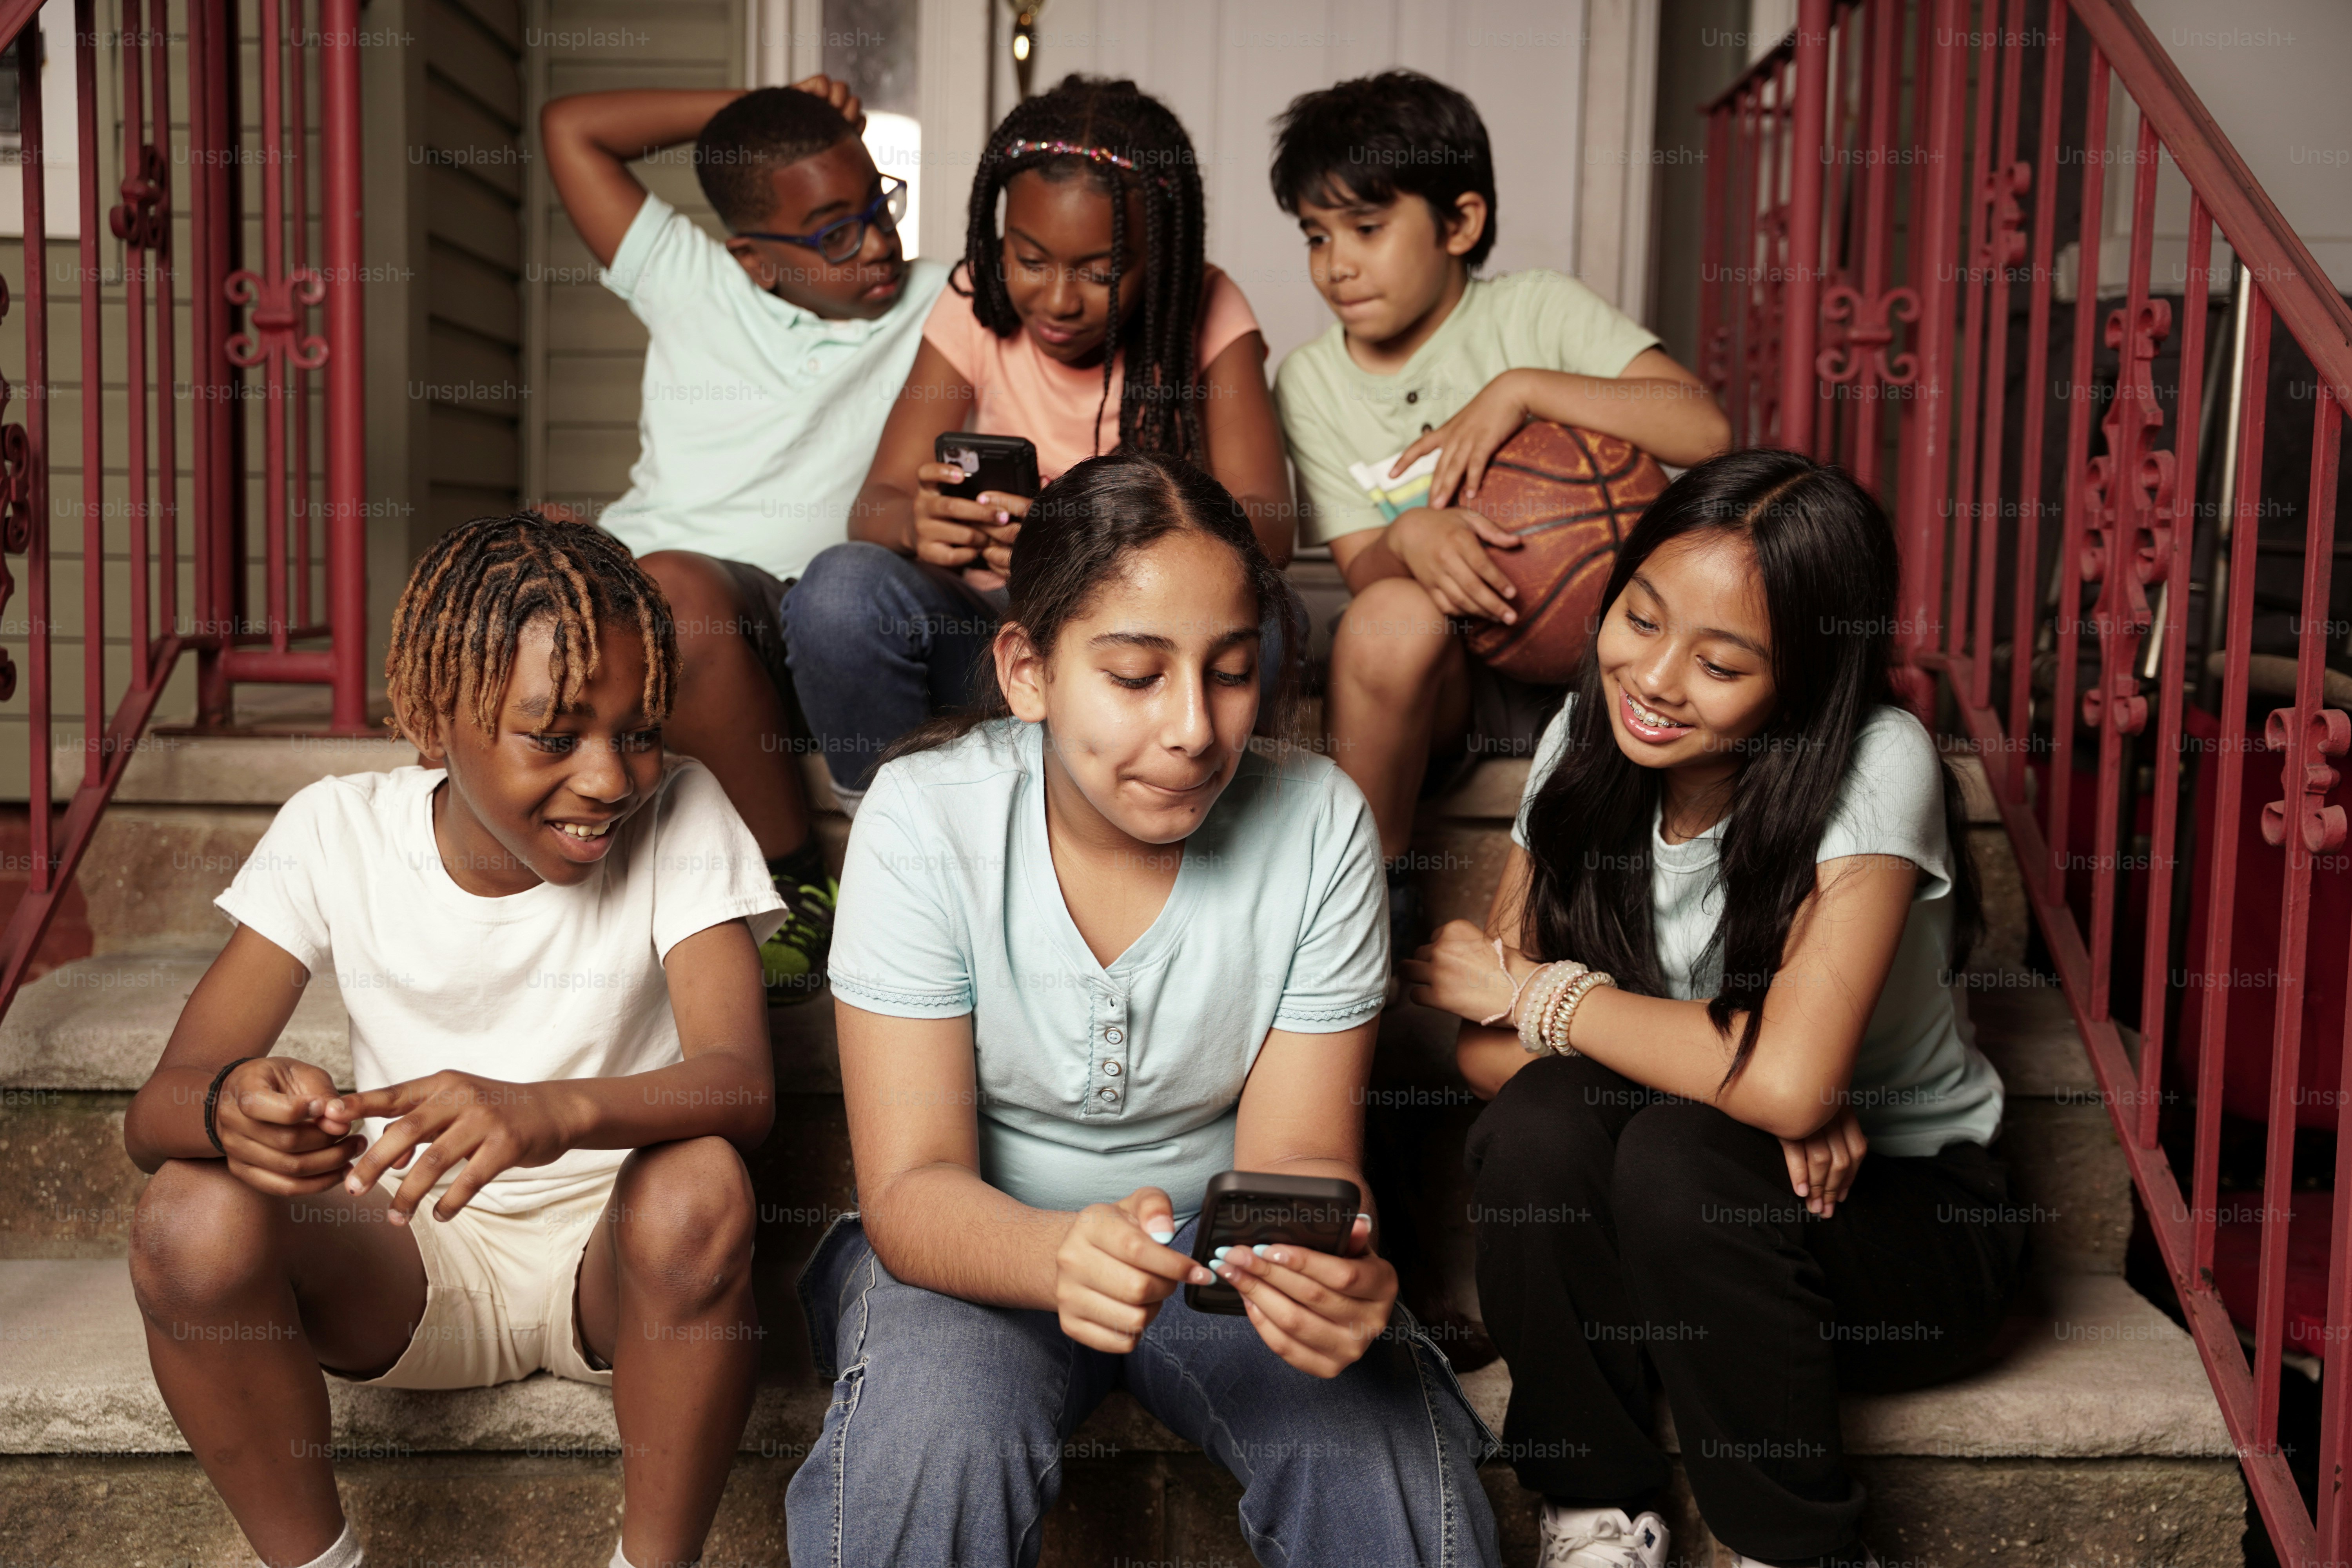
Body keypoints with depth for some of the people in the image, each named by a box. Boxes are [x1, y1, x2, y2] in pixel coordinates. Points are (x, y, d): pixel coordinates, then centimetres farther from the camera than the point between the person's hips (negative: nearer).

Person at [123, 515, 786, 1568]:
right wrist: (231, 1105, -39)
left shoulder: (678, 817, -13)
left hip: (611, 1250, -1)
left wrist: (555, 1110, -47)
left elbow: (742, 1084, -26)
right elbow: (153, 1112, -13)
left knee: (698, 1184, -34)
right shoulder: (335, 833, -8)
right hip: (406, 1261, 2)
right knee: (190, 1217, -26)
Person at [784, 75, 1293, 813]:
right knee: (844, 590, -29)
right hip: (985, 634, 1)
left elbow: (1265, 527, -19)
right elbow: (873, 506, -9)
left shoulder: (1207, 314, -5)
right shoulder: (979, 302, -1)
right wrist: (918, 522, -36)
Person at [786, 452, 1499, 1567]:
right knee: (928, 1442, -31)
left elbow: (1295, 1155, -12)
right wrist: (1059, 1256, -43)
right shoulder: (925, 818, -17)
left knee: (1385, 1452, -25)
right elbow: (913, 1183, -20)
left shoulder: (1316, 823, -13)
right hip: (985, 1242, -1)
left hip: (1228, 1239, 1)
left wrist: (1333, 1269, -38)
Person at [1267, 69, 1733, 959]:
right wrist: (1409, 538, -27)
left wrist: (1522, 391, -22)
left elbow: (1704, 429, -14)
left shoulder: (1536, 311, -1)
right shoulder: (1311, 382, 5)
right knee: (1392, 617, -34)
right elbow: (1361, 570, -3)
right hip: (1448, 681, -1)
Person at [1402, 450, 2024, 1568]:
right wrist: (1732, 1077, -24)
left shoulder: (1873, 766, -23)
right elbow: (1486, 1051, -8)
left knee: (1679, 1157, -32)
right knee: (1538, 1121, -27)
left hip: (1904, 1210, -3)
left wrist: (1538, 993, -21)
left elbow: (1791, 1081, -35)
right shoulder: (1586, 744, -8)